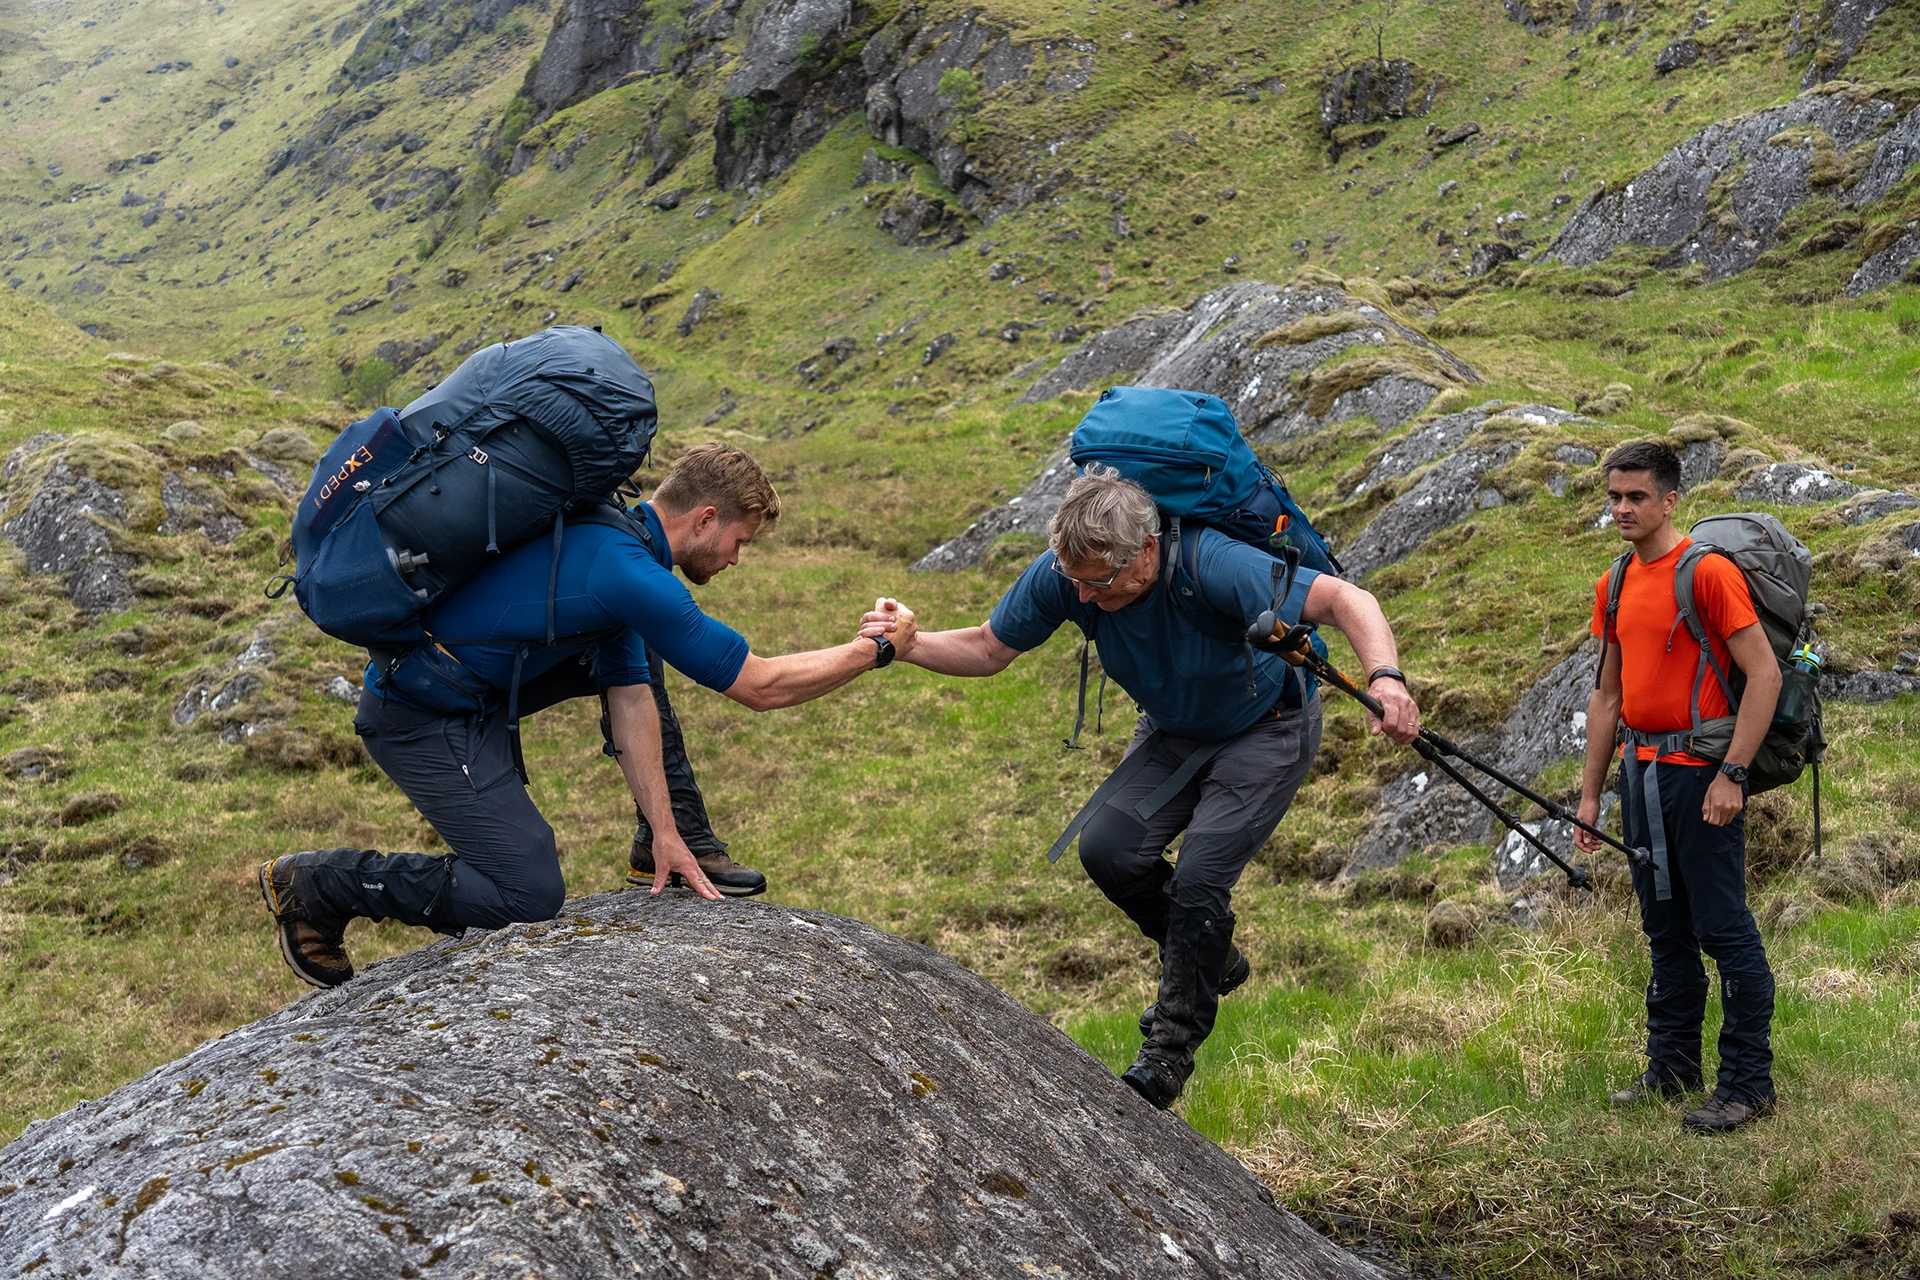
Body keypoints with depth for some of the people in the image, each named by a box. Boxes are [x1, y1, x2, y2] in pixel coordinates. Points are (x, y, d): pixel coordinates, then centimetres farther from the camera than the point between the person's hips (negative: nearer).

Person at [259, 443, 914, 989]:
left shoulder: (616, 543, 9)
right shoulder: (631, 576, -23)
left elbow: (630, 701, 8)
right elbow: (761, 686, -16)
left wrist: (663, 831, 6)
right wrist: (873, 650, -4)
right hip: (420, 716, -10)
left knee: (630, 661, 18)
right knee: (531, 896, -11)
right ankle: (317, 884, -1)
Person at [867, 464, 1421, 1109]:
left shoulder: (1211, 566, -38)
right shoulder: (1063, 573, -22)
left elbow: (1345, 599, -40)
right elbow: (989, 649, -9)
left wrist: (1385, 677, -58)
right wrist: (908, 644, -28)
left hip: (1267, 729, -5)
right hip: (1174, 733, 5)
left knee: (1199, 878, -19)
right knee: (1108, 848, -15)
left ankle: (1172, 1050, 2)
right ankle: (1212, 961, 13)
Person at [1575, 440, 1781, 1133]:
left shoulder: (1707, 571, -11)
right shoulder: (1615, 585, 12)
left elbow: (1765, 675, -14)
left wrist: (1731, 775, -18)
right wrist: (1590, 793, 15)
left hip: (1699, 769, -7)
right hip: (1641, 770, 8)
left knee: (1724, 929, -3)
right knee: (1666, 931, 14)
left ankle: (1748, 1083, 4)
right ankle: (1672, 1068, 23)